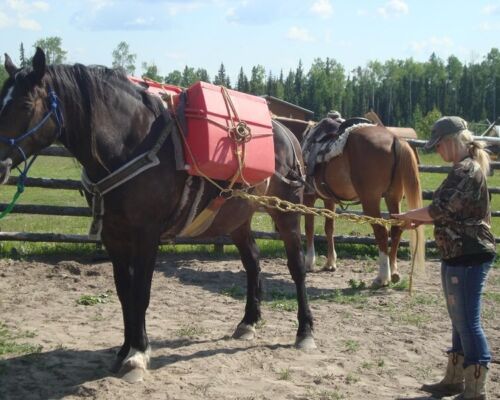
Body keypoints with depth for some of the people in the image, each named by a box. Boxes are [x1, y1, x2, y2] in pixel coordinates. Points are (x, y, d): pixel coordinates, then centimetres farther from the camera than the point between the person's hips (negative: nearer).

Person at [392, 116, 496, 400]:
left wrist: (408, 215, -6)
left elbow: (440, 209, -21)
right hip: (459, 256, 11)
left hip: (469, 257, -11)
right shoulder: (464, 170, 14)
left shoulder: (467, 171, -18)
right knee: (459, 320, 17)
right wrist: (419, 220, 7)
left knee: (468, 321, -4)